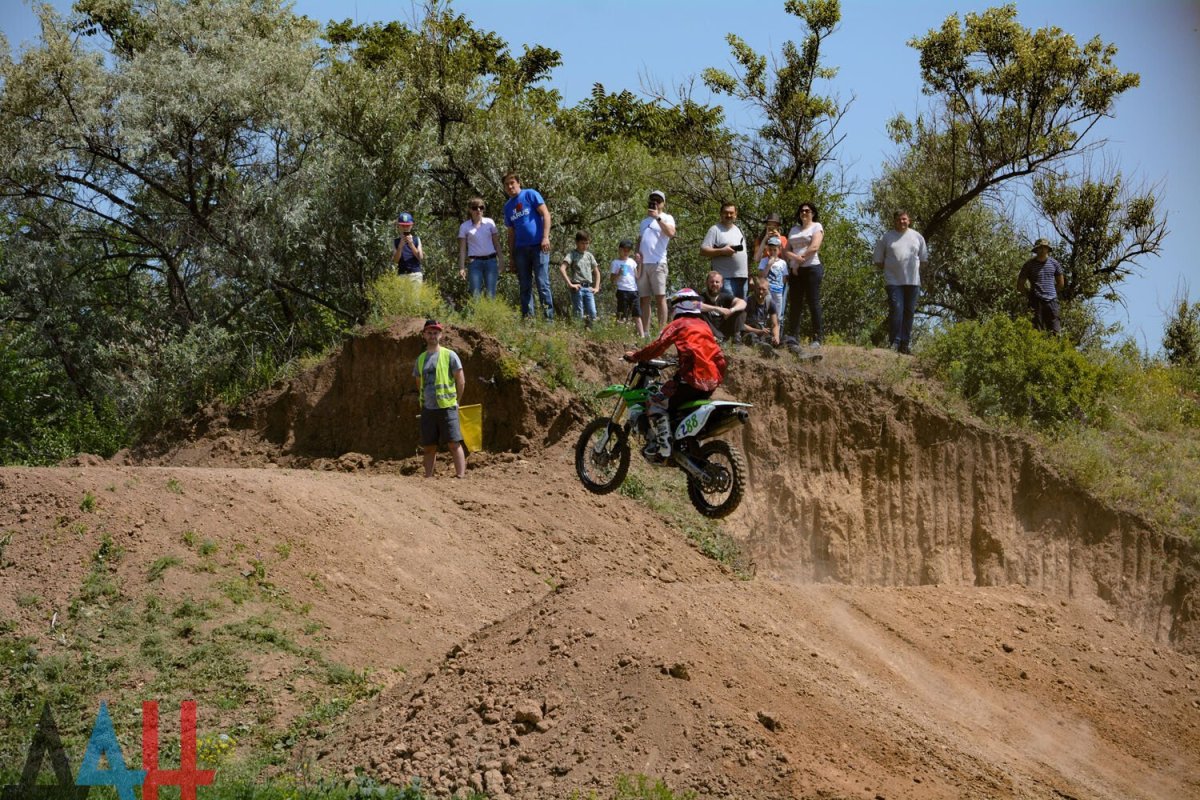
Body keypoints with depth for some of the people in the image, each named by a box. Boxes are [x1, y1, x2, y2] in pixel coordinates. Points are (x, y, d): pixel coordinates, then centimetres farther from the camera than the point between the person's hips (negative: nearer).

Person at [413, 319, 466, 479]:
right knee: (429, 447, 7)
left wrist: (454, 400, 4)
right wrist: (425, 400, 16)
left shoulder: (449, 355, -2)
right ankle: (428, 478, 11)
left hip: (446, 407, -5)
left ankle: (461, 476, -14)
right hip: (427, 409, 5)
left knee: (454, 443, -10)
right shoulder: (421, 359, 13)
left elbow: (461, 381, 1)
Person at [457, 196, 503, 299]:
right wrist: (461, 267, -2)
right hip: (475, 262, -1)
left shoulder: (489, 222, 6)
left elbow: (496, 243, 9)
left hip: (491, 260, 1)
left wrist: (500, 261, 3)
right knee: (475, 294, -7)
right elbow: (462, 249, 4)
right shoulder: (464, 227, 3)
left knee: (490, 294, -4)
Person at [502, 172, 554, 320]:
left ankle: (549, 317, -9)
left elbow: (545, 214, -6)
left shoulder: (530, 195, 1)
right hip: (521, 249, 6)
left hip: (538, 246, -6)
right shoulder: (508, 206, 16)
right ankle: (527, 317, 8)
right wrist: (511, 255, 15)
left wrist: (545, 237, -16)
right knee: (525, 286, 6)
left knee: (542, 283, -9)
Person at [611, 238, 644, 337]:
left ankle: (642, 335, -2)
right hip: (622, 290, -4)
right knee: (622, 315, -5)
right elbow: (613, 279, 0)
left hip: (633, 290, 4)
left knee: (637, 314, 1)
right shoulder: (616, 262, 2)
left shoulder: (632, 262, 15)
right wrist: (619, 274, -20)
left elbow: (637, 276, 13)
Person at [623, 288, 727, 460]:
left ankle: (662, 445, -17)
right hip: (712, 381, 8)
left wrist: (635, 356, 3)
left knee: (656, 402, -2)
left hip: (692, 378, -8)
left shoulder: (679, 324, 2)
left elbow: (658, 345, -8)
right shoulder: (704, 326, 22)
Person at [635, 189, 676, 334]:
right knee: (644, 299, 5)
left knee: (660, 297, -10)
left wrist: (658, 217, -16)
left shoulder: (667, 218, 3)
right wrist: (637, 252, 6)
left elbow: (671, 233, -17)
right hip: (643, 264, 7)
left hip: (657, 263, -7)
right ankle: (645, 333, 6)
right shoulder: (644, 221, 24)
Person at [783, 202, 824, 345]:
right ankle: (793, 337, 3)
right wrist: (796, 257, -8)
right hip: (795, 270, 6)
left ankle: (817, 338, -10)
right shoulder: (794, 229, 21)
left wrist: (800, 260, -6)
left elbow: (814, 247, -9)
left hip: (811, 268, -6)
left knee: (813, 303, -9)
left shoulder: (817, 226, 5)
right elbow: (786, 250, 13)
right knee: (795, 305, 3)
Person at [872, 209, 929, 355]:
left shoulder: (917, 237, 11)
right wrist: (889, 270, 3)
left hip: (913, 281, 3)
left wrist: (913, 269, 8)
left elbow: (924, 259, 17)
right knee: (896, 310, -14)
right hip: (894, 281, -3)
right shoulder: (886, 238, 4)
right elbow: (878, 261, 8)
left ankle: (905, 344, 10)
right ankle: (894, 342, -9)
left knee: (909, 312, 4)